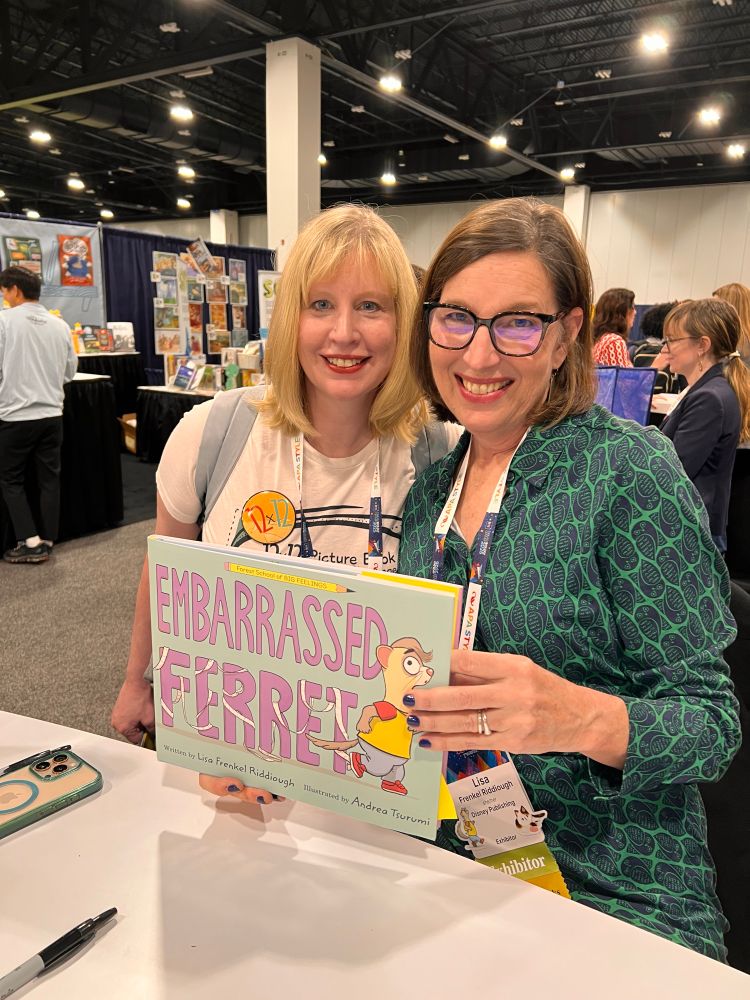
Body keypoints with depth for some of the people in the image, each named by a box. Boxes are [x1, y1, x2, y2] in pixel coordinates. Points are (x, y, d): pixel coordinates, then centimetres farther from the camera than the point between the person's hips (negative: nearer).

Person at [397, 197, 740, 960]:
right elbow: (426, 695, 9)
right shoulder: (427, 494, 4)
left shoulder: (629, 469, -12)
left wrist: (581, 718, -30)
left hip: (611, 897, -3)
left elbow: (712, 721, -11)